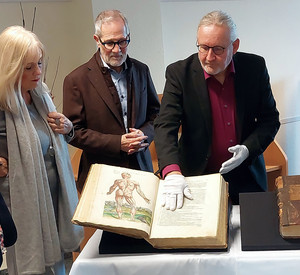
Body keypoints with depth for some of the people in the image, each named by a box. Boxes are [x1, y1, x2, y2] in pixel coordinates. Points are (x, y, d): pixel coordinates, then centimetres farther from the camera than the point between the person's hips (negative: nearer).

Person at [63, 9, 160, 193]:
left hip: (141, 169, 4)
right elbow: (74, 132, -10)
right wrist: (117, 143, -19)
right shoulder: (76, 80, -9)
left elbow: (155, 113, 13)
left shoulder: (141, 71, 5)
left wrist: (145, 134, -9)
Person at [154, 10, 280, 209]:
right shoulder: (179, 73, -12)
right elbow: (165, 126, -20)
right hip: (198, 176, -2)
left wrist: (249, 148, -17)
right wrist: (172, 173, -35)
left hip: (247, 176, 2)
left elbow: (270, 119, 2)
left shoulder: (255, 67, -6)